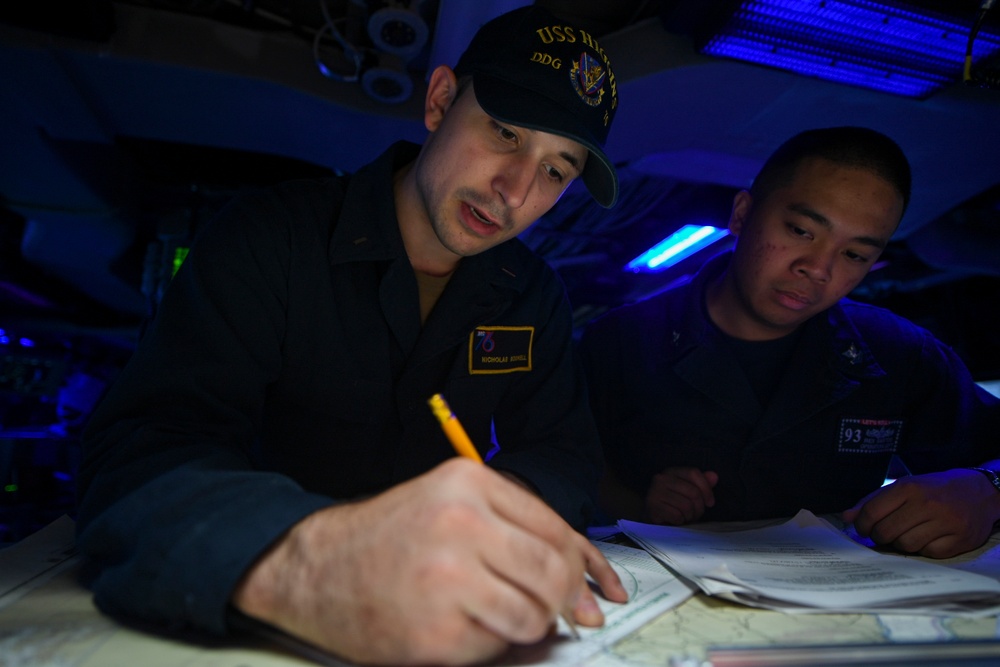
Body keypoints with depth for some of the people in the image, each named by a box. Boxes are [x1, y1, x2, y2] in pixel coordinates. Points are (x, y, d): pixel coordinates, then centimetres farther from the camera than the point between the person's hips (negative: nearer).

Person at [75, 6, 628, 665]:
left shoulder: (534, 295, 2)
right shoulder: (268, 241, -13)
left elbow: (567, 454, 1)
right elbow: (137, 456, -23)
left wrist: (507, 500, -24)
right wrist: (291, 560, -45)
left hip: (438, 606, 4)